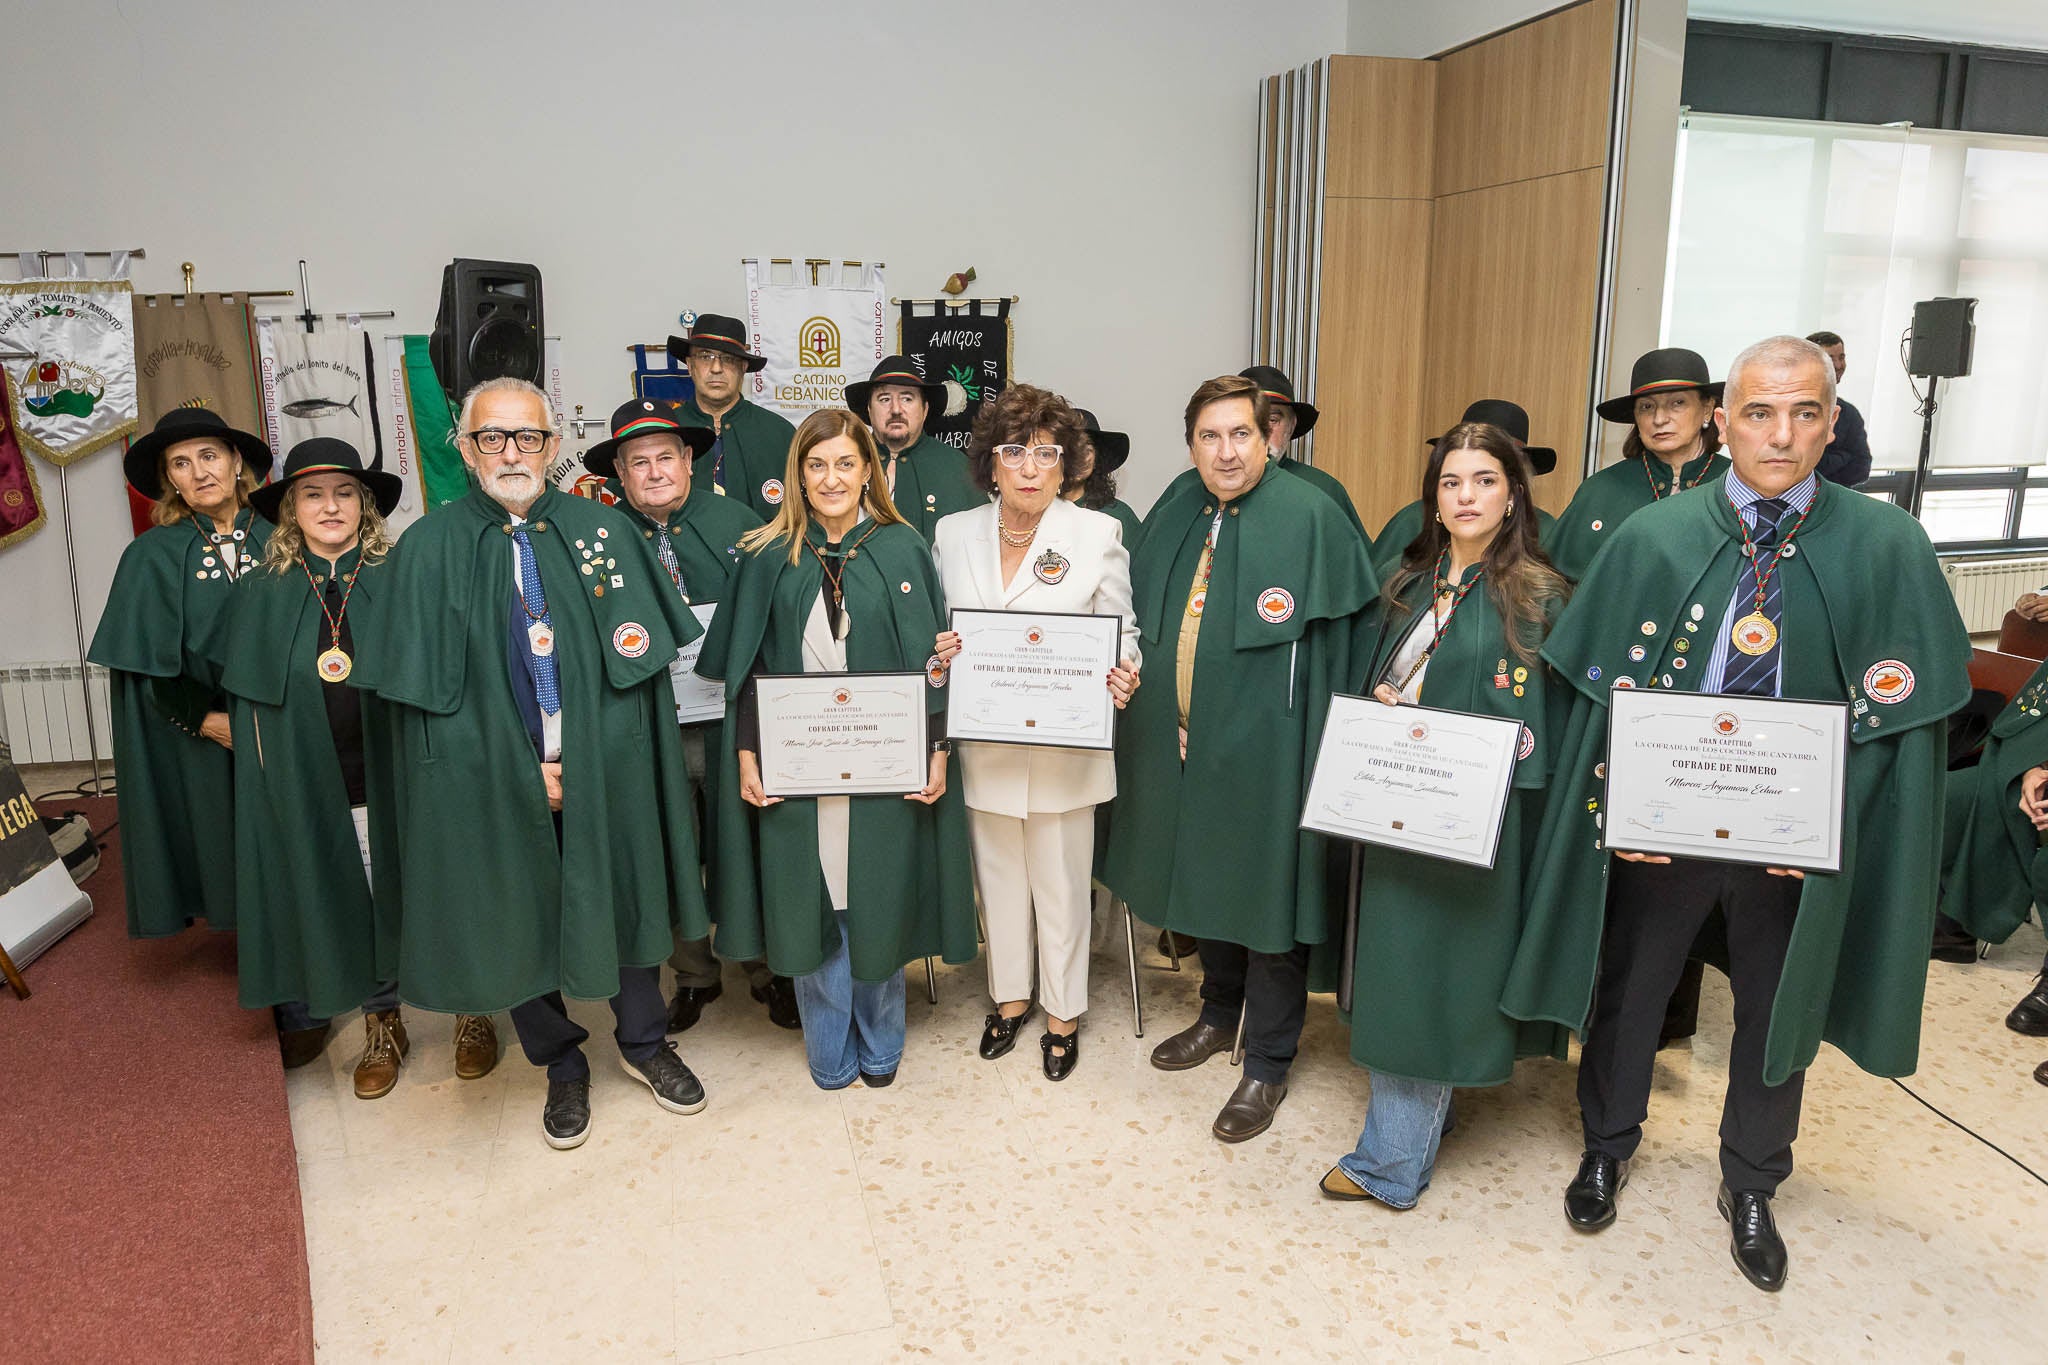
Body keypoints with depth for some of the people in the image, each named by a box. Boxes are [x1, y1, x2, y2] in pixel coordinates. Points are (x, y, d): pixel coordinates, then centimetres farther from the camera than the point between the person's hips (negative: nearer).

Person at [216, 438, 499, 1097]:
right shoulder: (261, 596, 5)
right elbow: (247, 699, 9)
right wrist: (272, 779, 2)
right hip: (317, 789, 2)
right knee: (352, 904, 11)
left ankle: (472, 1013, 25)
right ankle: (383, 1028, 30)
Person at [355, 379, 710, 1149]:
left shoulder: (603, 531, -2)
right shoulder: (429, 548, -5)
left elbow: (642, 663, -2)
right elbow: (429, 693, -7)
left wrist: (583, 761, -11)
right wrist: (524, 772, -12)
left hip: (606, 772, 1)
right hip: (495, 786, -1)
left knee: (624, 904, 15)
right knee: (522, 921, 13)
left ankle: (643, 1042, 40)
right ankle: (562, 1069, 36)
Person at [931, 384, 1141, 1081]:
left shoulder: (1098, 534, -6)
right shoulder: (954, 533, 2)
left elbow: (1122, 632, -2)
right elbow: (940, 631, 10)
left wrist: (1124, 677, -24)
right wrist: (940, 654, -13)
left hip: (1064, 748, -3)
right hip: (985, 745, 3)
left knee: (1060, 885, 10)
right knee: (998, 878, 18)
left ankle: (1063, 1012, 31)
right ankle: (1009, 997, 39)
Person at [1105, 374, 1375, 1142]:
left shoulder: (1310, 517, -13)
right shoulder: (1175, 514, 5)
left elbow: (1337, 649, -14)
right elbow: (1145, 623, 16)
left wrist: (1323, 754, -16)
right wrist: (1131, 677, 7)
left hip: (1268, 753, -6)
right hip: (1184, 745, 6)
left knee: (1269, 899, 6)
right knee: (1205, 882, 21)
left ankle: (1267, 1065, 23)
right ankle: (1219, 1014, 44)